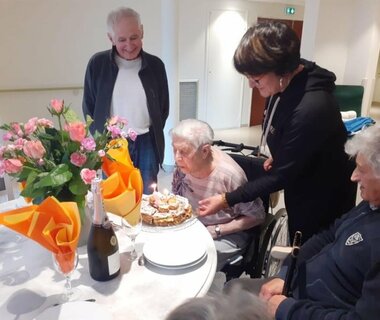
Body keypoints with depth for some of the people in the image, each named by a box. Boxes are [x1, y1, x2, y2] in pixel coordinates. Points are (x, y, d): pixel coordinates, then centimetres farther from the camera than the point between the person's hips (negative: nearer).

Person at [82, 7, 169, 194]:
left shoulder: (155, 65, -1)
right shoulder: (97, 64, -4)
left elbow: (163, 108, 9)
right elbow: (89, 107, 4)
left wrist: (153, 136, 4)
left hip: (146, 144, 1)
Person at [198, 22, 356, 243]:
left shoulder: (311, 108, -36)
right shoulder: (286, 84, -10)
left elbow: (282, 175, -28)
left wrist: (228, 199, -25)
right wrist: (278, 156, 1)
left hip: (323, 198, -7)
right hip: (299, 186, 8)